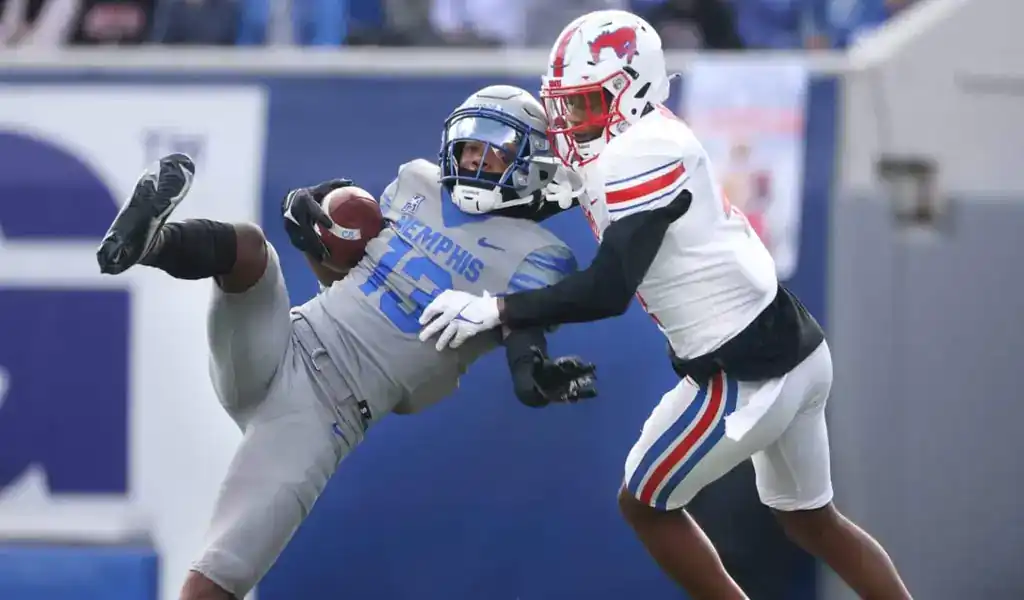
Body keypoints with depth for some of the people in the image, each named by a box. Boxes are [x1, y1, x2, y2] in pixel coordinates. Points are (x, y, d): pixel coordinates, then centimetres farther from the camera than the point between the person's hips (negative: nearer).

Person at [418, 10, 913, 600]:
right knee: (810, 518, 23)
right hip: (795, 351, 9)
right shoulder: (658, 143, 10)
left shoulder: (640, 154, -18)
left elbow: (608, 292, -23)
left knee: (646, 504, 9)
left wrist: (492, 310, -20)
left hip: (750, 373, -9)